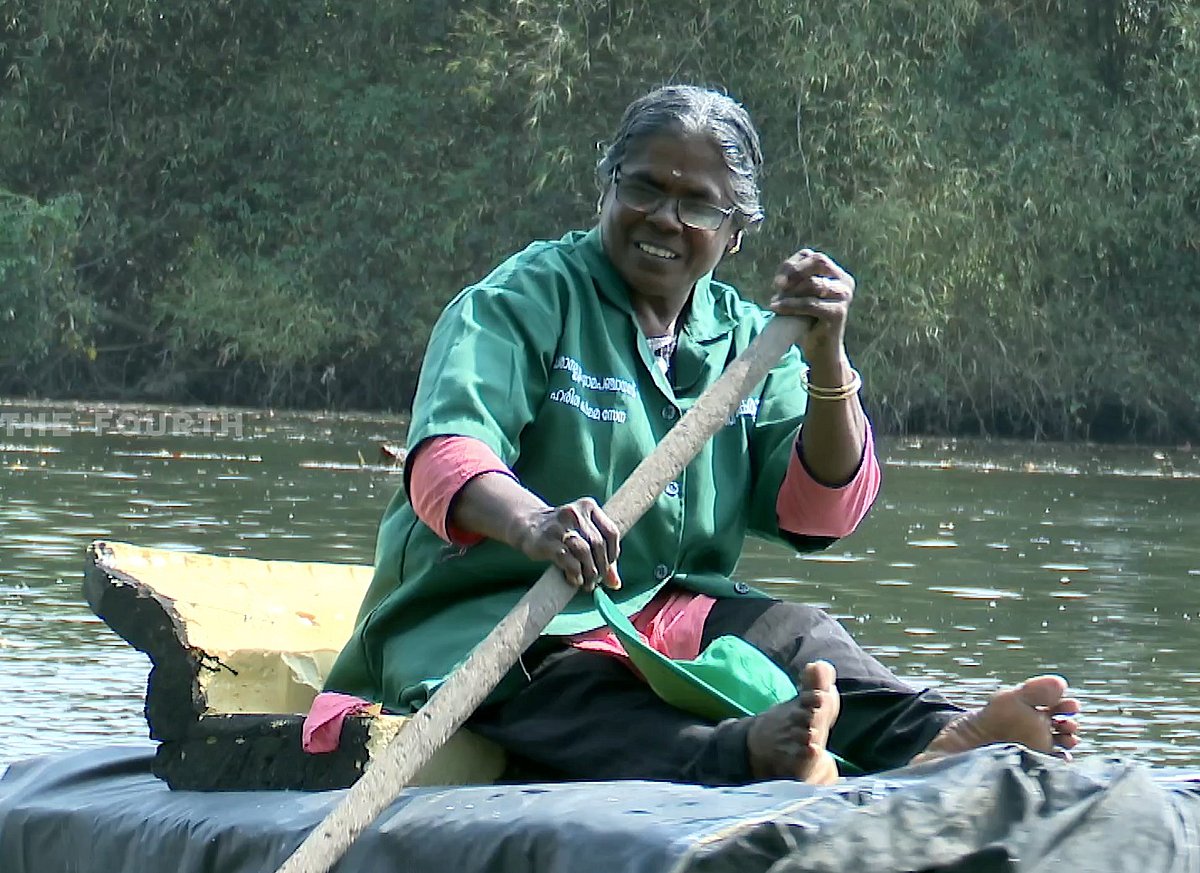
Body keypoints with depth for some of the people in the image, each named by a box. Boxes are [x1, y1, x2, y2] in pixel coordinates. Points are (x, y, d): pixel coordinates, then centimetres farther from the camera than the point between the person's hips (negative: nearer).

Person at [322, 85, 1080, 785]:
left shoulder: (746, 339, 14)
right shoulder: (521, 301, -2)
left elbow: (821, 516, 3)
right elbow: (445, 455, -20)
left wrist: (826, 360, -14)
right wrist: (532, 525, -43)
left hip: (669, 613, 6)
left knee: (799, 636, -23)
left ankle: (937, 741, -51)